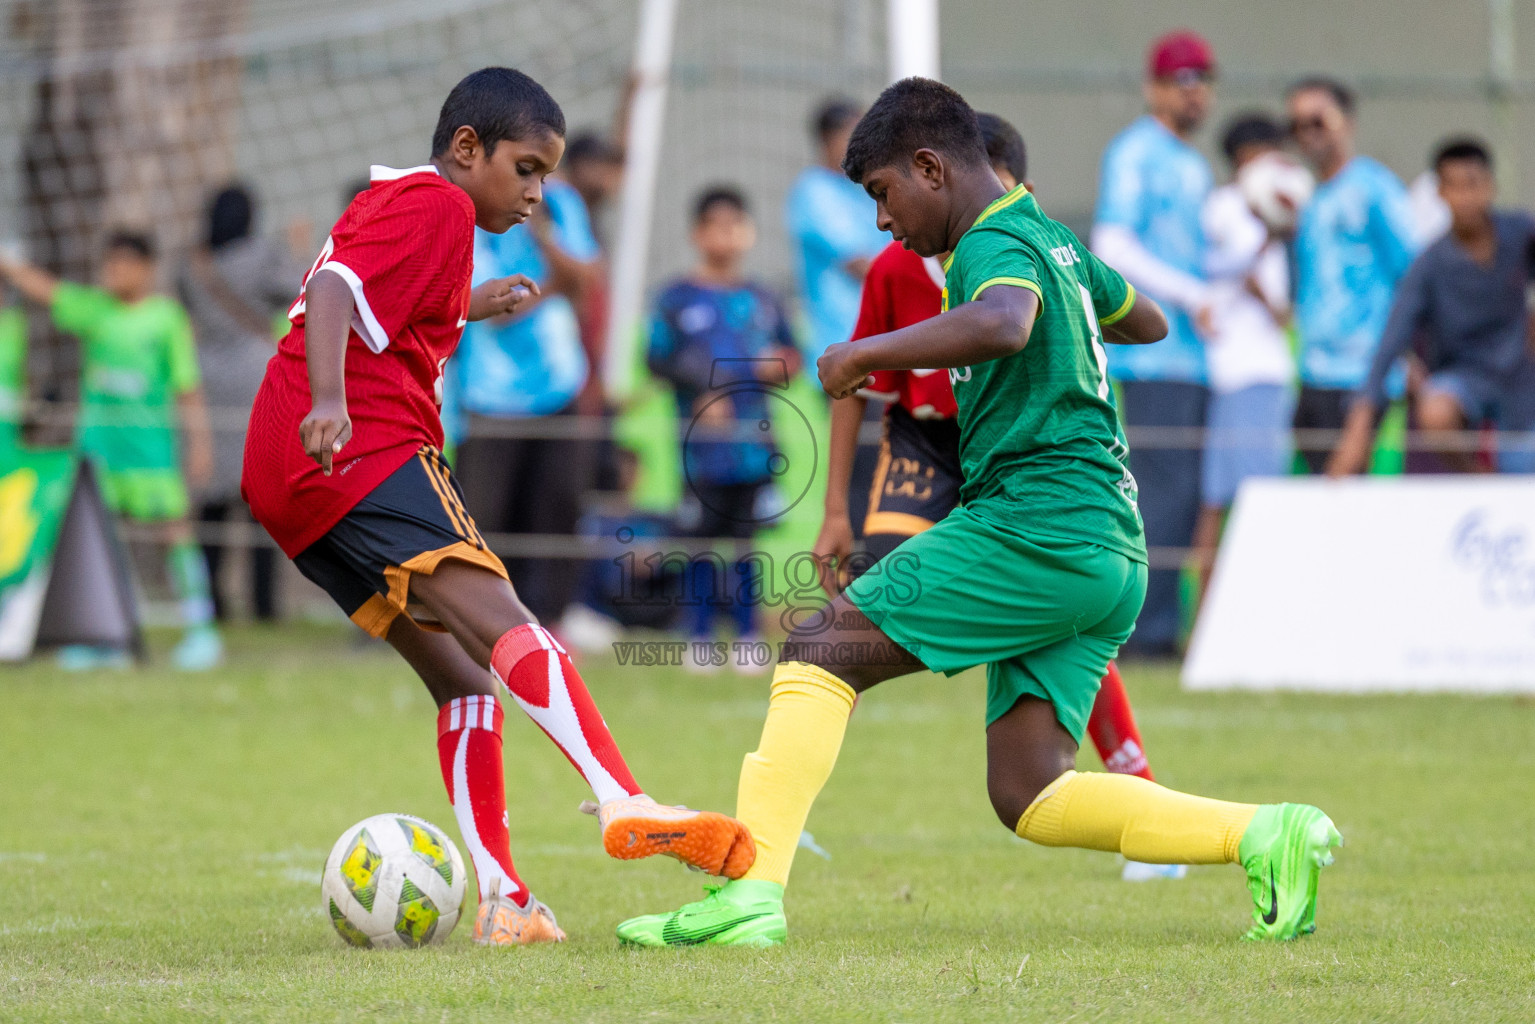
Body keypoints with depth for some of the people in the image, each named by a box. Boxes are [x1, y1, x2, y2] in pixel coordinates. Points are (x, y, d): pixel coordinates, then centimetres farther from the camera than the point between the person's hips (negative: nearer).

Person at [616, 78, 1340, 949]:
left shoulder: (995, 246, -7)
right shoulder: (1052, 240, 22)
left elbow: (1003, 324, -32)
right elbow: (1148, 321, 41)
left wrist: (866, 353, -22)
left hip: (1036, 526, -9)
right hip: (1112, 551, 9)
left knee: (818, 652, -6)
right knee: (1028, 796, 4)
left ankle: (750, 894, -17)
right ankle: (1264, 835, -7)